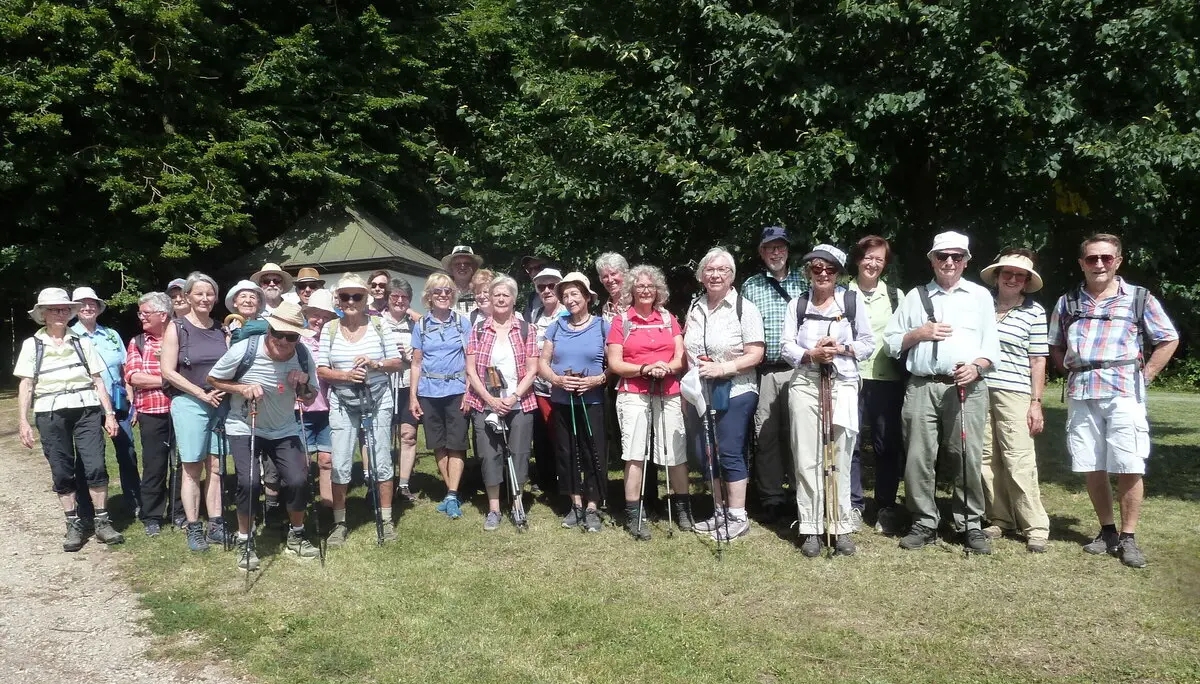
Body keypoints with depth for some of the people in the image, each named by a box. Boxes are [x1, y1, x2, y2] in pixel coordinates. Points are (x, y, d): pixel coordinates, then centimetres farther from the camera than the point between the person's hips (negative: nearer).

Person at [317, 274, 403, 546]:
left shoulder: (379, 325, -1)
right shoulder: (330, 329, 1)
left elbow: (397, 363, 0)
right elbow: (321, 370, -1)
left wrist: (375, 364, -19)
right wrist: (346, 375, -19)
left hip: (377, 402, 0)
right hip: (342, 404, 1)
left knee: (381, 462, 4)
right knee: (340, 465, 1)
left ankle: (386, 520, 17)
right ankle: (339, 523, 15)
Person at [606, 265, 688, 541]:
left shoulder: (669, 319, 13)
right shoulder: (621, 321, 5)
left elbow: (680, 357, 8)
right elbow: (614, 363, -1)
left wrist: (667, 367, -13)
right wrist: (645, 369, -15)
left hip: (669, 394, 2)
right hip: (633, 394, -2)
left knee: (676, 452, 4)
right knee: (634, 453, -8)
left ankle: (682, 507, 22)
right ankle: (633, 514, 0)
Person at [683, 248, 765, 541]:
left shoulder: (745, 309, -8)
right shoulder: (695, 308, 10)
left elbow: (755, 355, -12)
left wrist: (722, 368, -23)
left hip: (734, 393, -6)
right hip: (701, 394, 6)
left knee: (729, 452, -6)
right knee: (705, 453, 10)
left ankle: (738, 517, 6)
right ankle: (720, 511, 24)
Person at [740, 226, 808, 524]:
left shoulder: (803, 281, 10)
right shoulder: (750, 286, 11)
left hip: (798, 368, 0)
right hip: (763, 371, 0)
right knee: (766, 435, 3)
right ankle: (772, 500, 11)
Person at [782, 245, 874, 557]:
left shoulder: (852, 301, 7)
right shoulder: (797, 305, 9)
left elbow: (868, 343, 8)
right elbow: (787, 347, 5)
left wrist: (841, 349, -9)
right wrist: (812, 355, -12)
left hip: (843, 383, -1)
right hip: (805, 383, 1)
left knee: (840, 460, 0)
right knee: (807, 459, 0)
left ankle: (841, 528, 9)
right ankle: (811, 528, 7)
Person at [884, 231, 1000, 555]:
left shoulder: (980, 295, 15)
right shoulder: (915, 296, 16)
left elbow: (991, 344, 8)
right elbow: (891, 341, 14)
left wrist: (977, 367, -11)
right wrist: (919, 333, -3)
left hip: (966, 387, -1)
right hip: (921, 386, 1)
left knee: (968, 458, -3)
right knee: (918, 457, -1)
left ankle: (971, 524, 8)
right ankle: (924, 524, 9)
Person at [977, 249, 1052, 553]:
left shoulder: (1034, 312, 3)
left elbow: (1038, 361, 2)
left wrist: (1036, 402, -2)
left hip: (1014, 394, -3)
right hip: (979, 390, 3)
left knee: (1019, 462, -6)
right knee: (987, 460, 6)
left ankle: (1036, 527, 3)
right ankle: (1000, 519, 17)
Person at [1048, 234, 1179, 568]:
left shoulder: (1139, 299, 4)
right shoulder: (1067, 302, 12)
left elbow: (1169, 340, 8)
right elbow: (1055, 346, 22)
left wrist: (1144, 377, 1)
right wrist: (1071, 371, 8)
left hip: (1124, 392, -3)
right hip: (1081, 394, 3)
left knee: (1129, 468, -5)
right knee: (1091, 469, 7)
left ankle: (1128, 538, 7)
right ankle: (1107, 532, 21)